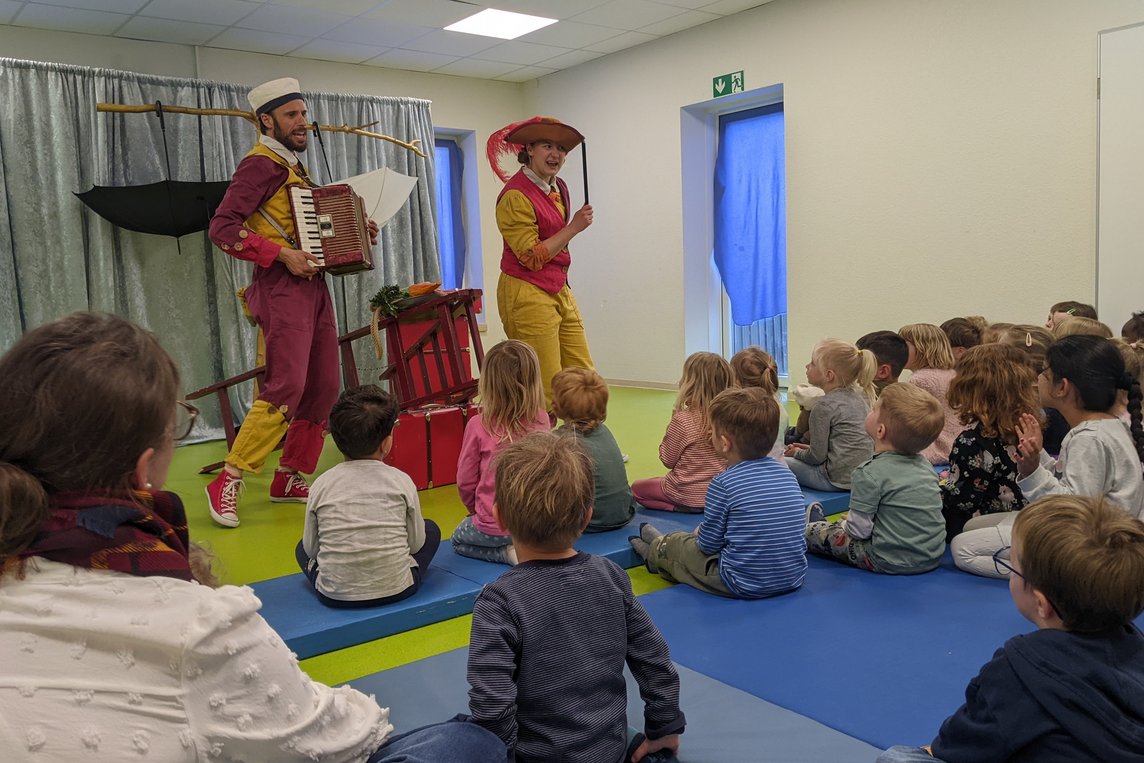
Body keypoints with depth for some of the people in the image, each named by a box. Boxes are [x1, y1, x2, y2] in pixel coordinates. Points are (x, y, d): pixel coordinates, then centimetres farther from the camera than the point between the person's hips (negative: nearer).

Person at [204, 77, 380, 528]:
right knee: (286, 386, -17)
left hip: (312, 286, 9)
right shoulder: (261, 165, -7)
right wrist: (281, 254, -23)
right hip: (281, 289, -9)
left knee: (323, 388, 7)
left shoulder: (293, 166, 21)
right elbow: (222, 226, -17)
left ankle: (289, 479, 17)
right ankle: (228, 484, -8)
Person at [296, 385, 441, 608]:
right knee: (430, 529, 23)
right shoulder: (401, 481, -6)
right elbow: (416, 544, 2)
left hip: (334, 595, 2)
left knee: (302, 549, 31)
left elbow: (311, 548, 4)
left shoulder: (321, 485, -3)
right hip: (397, 590, -1)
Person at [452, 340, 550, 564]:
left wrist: (477, 511, 14)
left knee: (458, 540, 28)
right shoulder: (541, 420, -8)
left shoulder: (479, 425, -19)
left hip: (495, 527, -4)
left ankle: (508, 553, 3)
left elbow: (465, 482, -7)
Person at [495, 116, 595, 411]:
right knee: (546, 391, -6)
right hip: (527, 295, -8)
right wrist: (573, 227, -13)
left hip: (560, 291, 8)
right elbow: (533, 257, -15)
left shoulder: (559, 188, 13)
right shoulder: (515, 195, -13)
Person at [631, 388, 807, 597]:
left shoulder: (723, 484, -18)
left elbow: (709, 544, -10)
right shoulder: (788, 475, 0)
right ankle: (659, 544, 49)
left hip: (744, 585, -6)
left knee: (674, 544, 18)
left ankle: (655, 551, 50)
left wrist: (700, 533, 13)